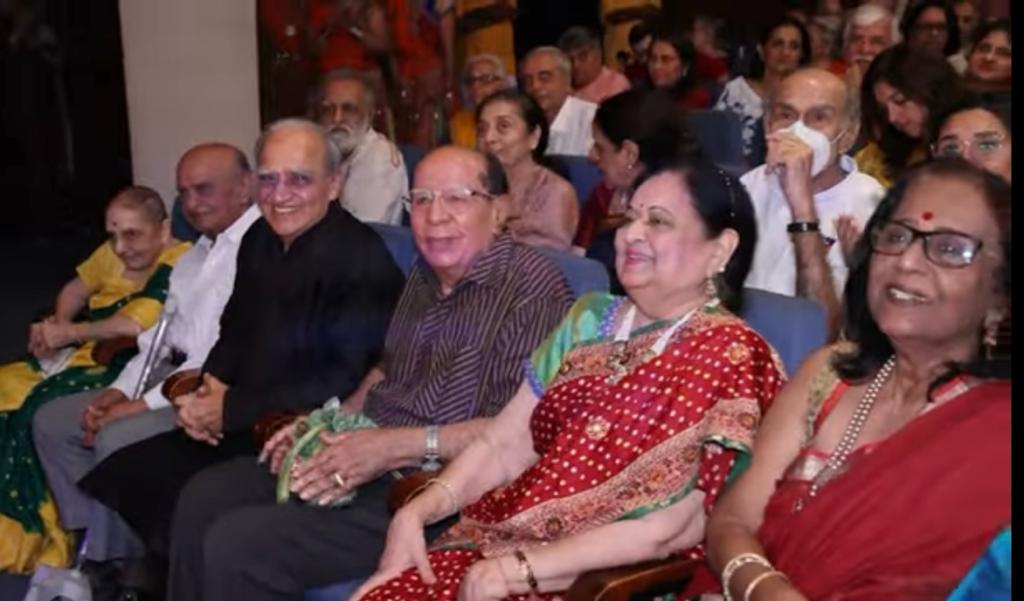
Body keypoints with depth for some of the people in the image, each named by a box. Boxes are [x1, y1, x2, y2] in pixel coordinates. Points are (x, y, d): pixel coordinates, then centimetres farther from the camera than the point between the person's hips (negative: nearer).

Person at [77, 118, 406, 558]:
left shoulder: (358, 257, -17)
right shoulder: (260, 239, 8)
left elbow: (344, 381, -20)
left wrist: (231, 409, -16)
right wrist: (210, 386, 0)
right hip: (245, 426, 8)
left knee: (185, 504, -20)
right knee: (124, 475, -2)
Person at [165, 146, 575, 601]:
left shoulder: (532, 288, -16)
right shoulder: (424, 276, 12)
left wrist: (393, 447, -24)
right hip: (368, 461, 9)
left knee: (236, 545, -18)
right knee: (203, 499, 4)